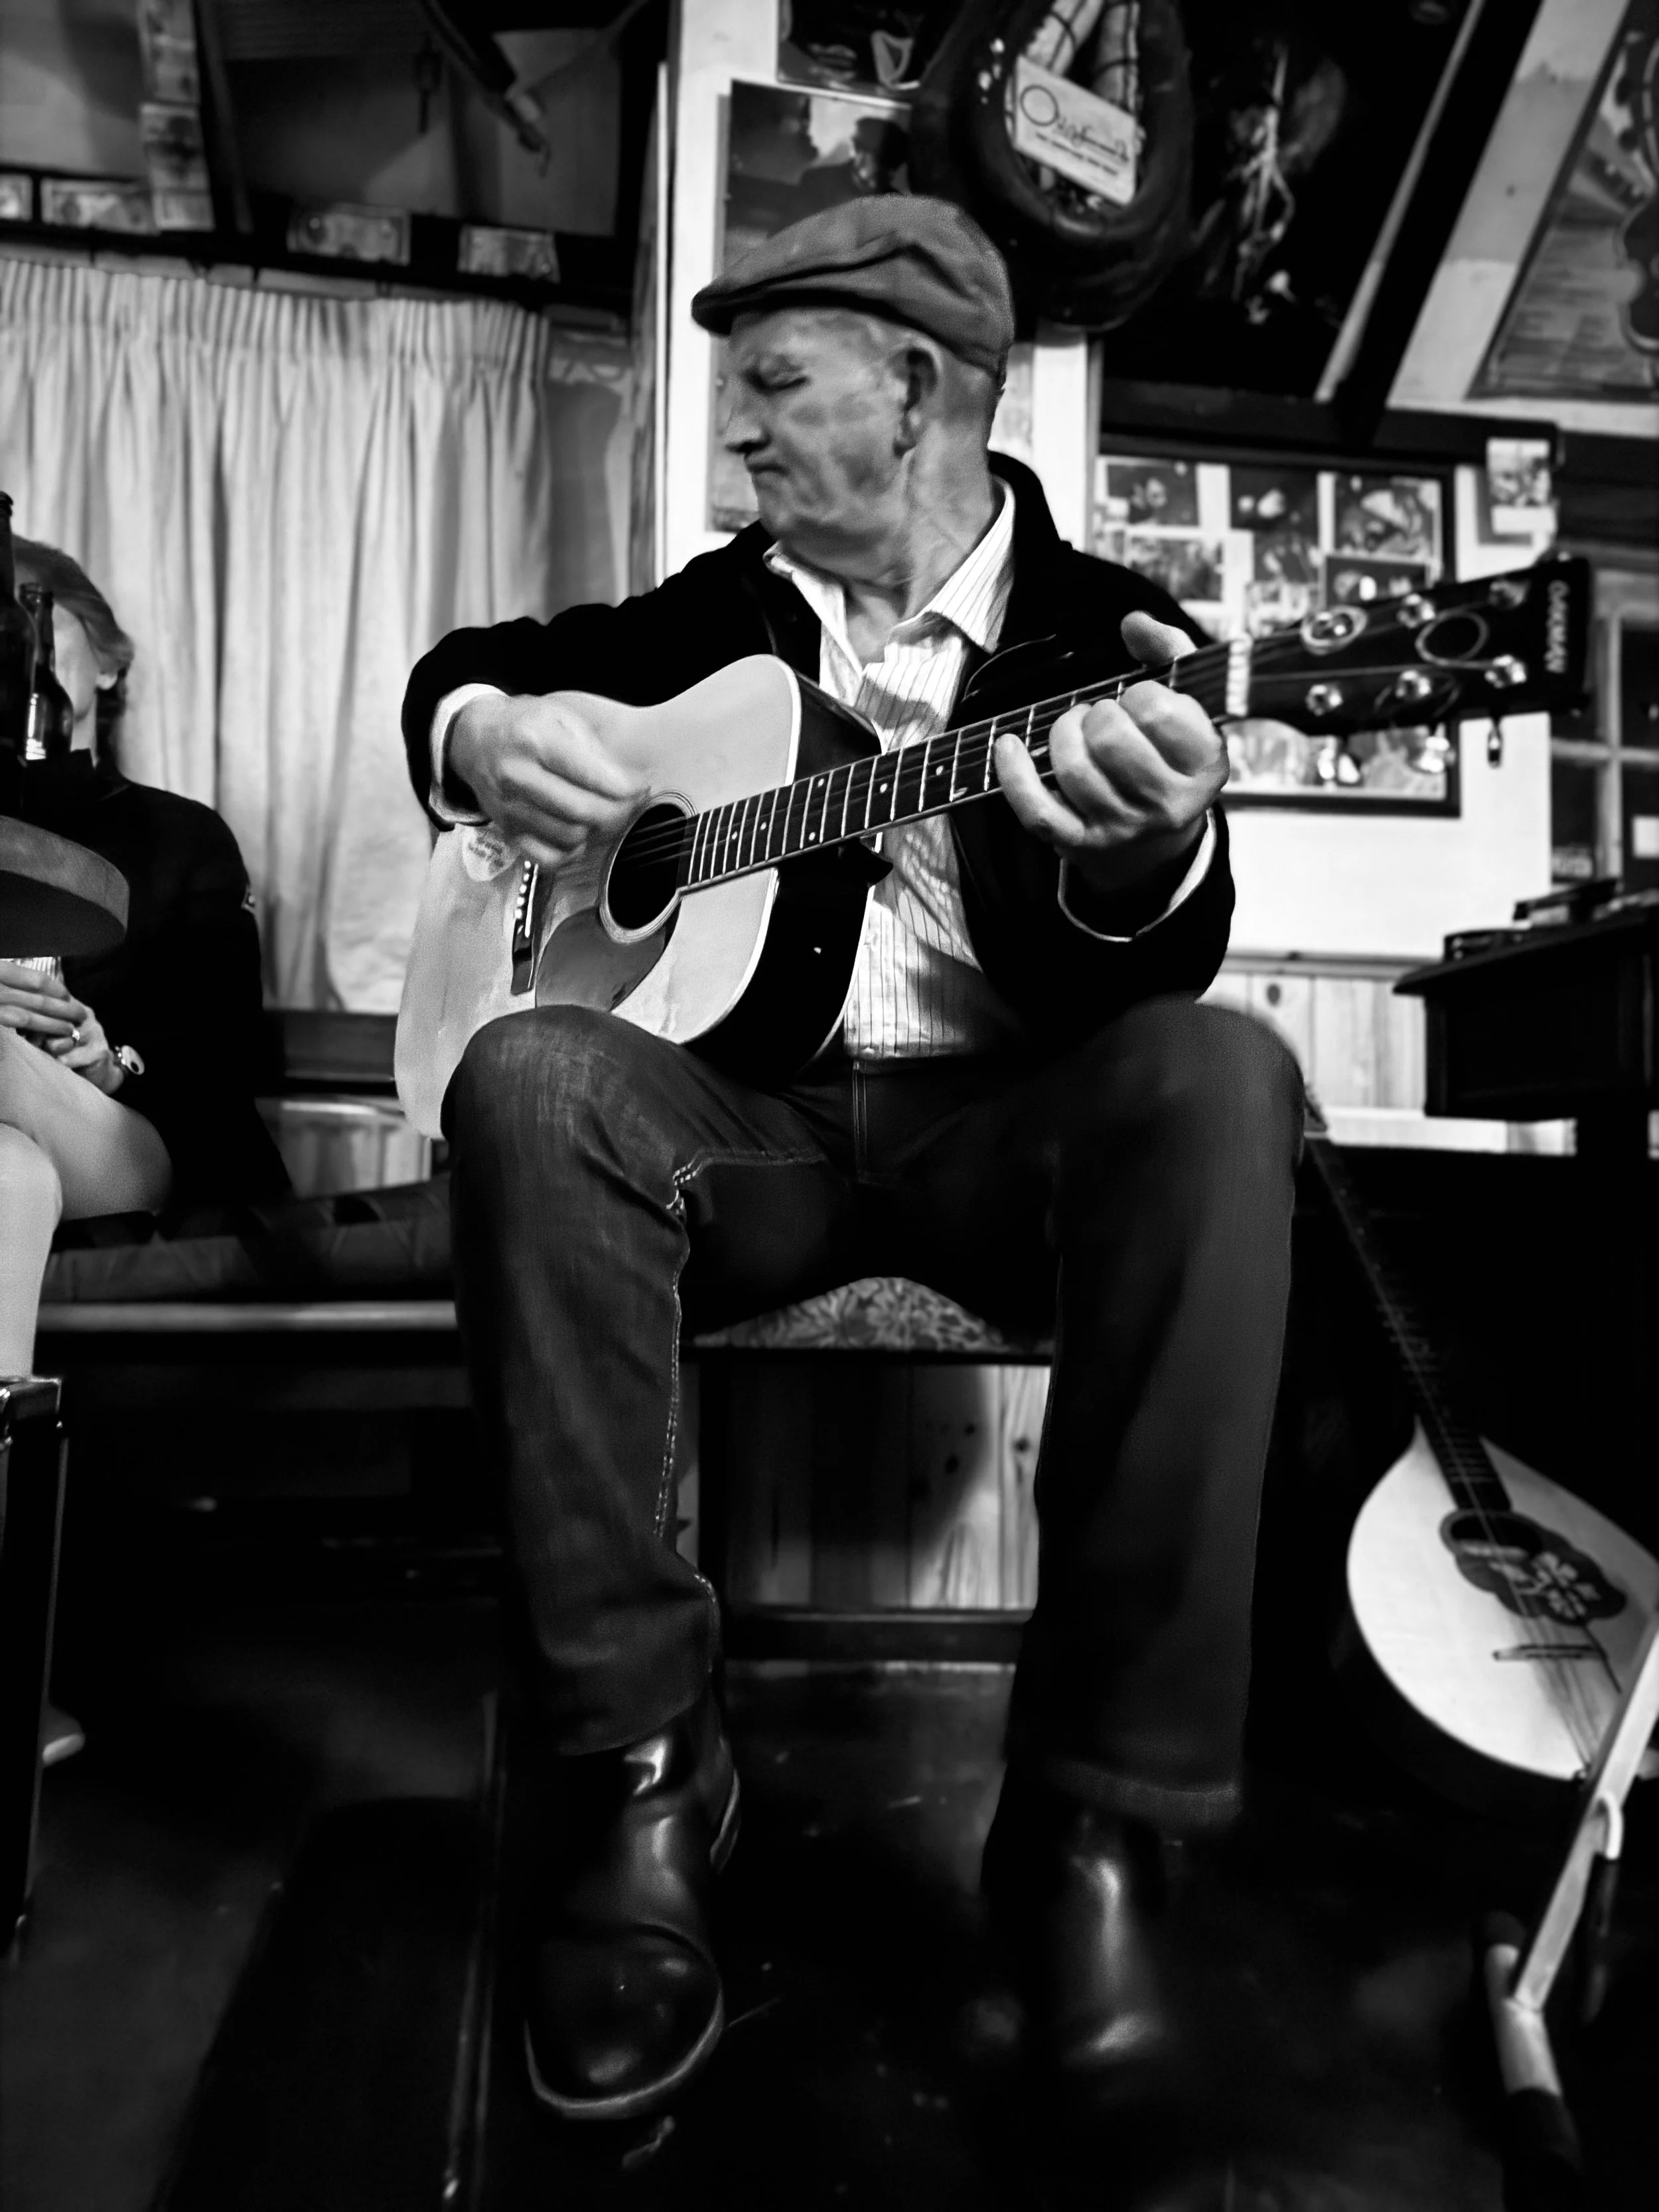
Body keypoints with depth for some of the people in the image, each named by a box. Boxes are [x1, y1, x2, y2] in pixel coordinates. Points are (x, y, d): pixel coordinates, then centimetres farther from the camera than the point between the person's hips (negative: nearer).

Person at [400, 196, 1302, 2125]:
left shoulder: (1112, 633, 3)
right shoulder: (736, 602, 14)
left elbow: (1153, 976, -12)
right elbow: (477, 661, 25)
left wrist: (1148, 851, -36)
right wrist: (478, 734, 0)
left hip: (1008, 1122, -2)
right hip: (753, 1113, 3)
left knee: (1216, 1075, -33)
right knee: (530, 1079, -29)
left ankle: (1098, 1809, -23)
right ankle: (639, 1760, -18)